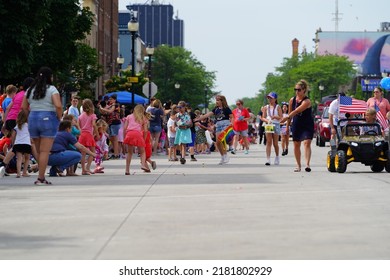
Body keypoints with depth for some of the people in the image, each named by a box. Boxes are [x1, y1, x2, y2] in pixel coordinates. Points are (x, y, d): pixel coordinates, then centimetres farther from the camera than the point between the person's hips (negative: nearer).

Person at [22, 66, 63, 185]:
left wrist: (34, 111, 14)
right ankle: (40, 178, -7)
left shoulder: (30, 90, 10)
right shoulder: (51, 89, -6)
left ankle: (41, 176, 17)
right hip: (48, 119, -5)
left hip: (33, 119, 5)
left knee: (39, 152, 14)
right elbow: (58, 106, -17)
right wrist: (59, 118, -4)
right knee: (45, 151, -4)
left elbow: (24, 107, 9)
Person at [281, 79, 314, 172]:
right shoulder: (292, 100, 1)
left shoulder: (306, 101, -19)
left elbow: (297, 111, -32)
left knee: (307, 143, -19)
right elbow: (290, 113, 11)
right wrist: (287, 126, 12)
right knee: (296, 145, 9)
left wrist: (287, 117, -42)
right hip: (296, 125, 6)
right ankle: (298, 166, 20)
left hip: (307, 126, -6)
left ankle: (307, 164, -29)